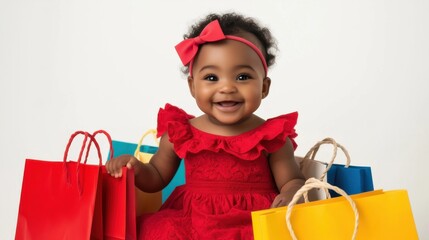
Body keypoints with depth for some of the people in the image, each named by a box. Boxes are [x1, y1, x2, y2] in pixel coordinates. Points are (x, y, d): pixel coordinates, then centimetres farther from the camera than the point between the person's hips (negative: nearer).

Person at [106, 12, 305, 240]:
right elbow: (157, 178, 18)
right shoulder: (179, 133, 5)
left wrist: (290, 196, -16)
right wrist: (137, 169, -4)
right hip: (190, 221, 2)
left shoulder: (272, 137, -1)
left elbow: (293, 181, 8)